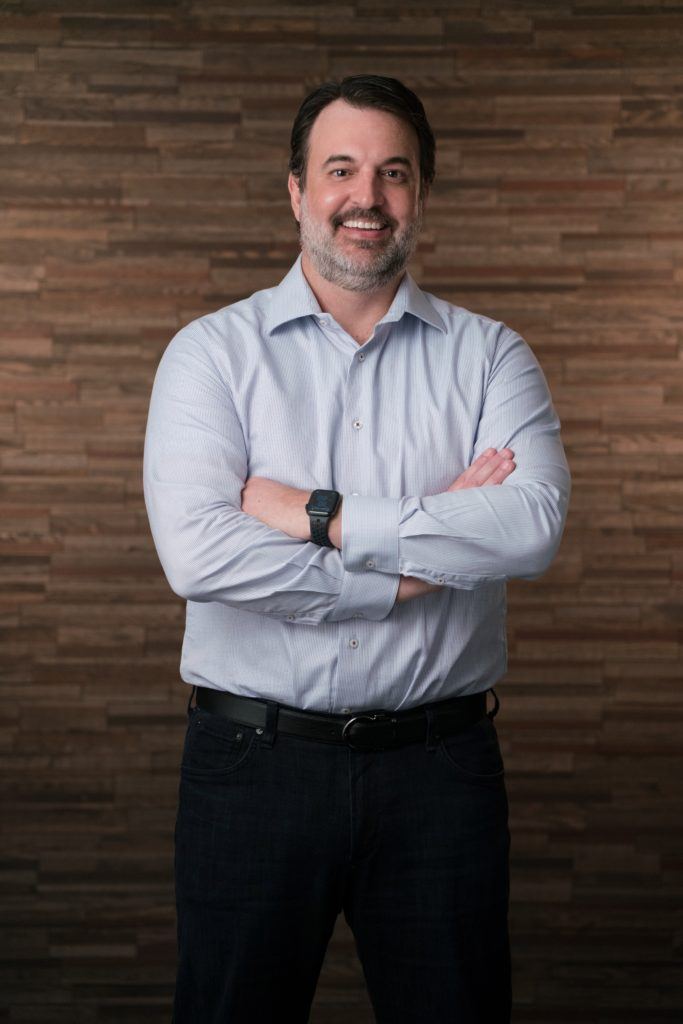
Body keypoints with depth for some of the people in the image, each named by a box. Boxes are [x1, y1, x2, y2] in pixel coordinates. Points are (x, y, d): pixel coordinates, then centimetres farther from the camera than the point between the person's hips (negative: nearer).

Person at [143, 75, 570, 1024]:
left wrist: (323, 517, -16)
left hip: (440, 764, 1)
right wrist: (426, 553, -13)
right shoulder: (212, 352, 1)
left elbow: (533, 525, -14)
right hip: (253, 758, -1)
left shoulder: (489, 356, 5)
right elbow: (197, 552, -15)